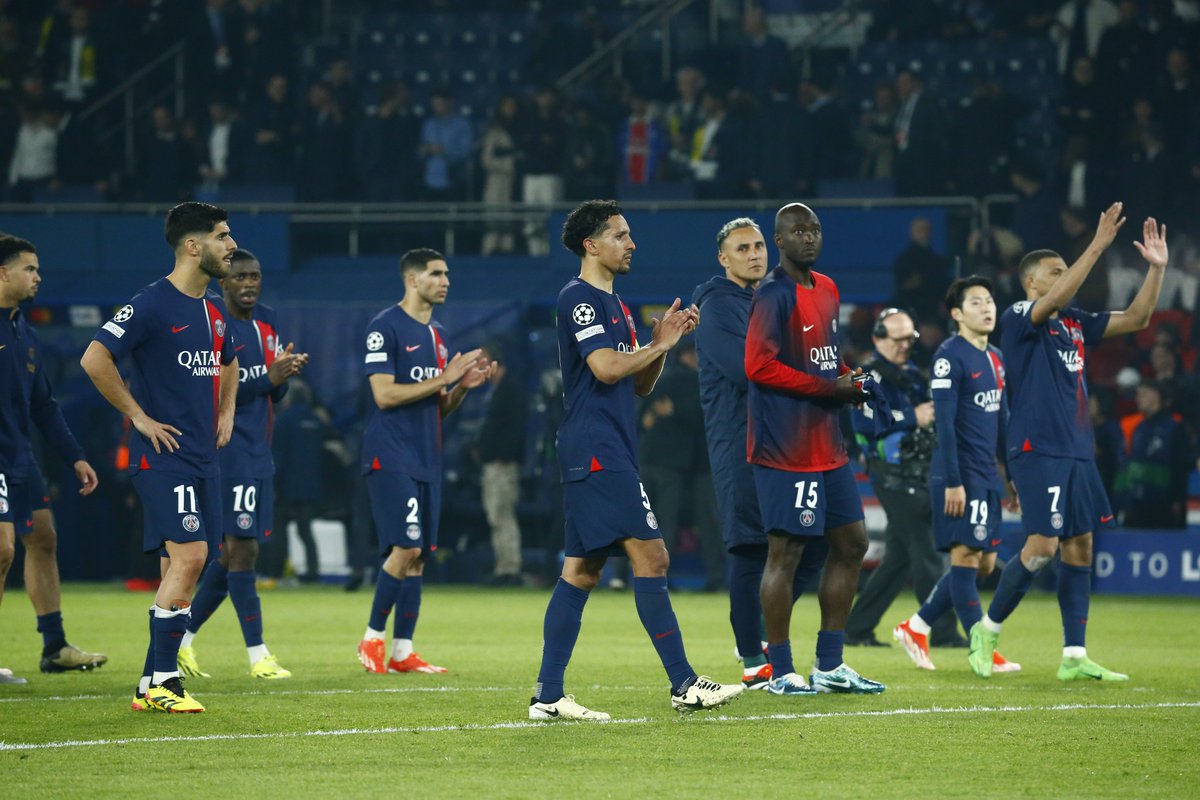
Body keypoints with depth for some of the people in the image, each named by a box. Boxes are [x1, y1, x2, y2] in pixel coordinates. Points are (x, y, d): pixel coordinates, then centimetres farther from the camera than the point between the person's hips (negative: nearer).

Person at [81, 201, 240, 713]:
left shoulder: (215, 310, 15)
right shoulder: (152, 304, -12)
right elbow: (94, 359, -18)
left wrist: (225, 413, 21)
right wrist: (138, 416, -14)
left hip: (203, 457, 8)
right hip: (163, 455, -8)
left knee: (181, 566, 7)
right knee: (188, 556, -17)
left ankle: (152, 683, 12)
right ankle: (163, 681, -13)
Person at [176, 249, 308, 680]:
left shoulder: (266, 321, 13)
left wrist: (284, 373, -4)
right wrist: (268, 376, -23)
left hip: (259, 454, 9)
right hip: (230, 453, -9)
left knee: (233, 554, 11)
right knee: (242, 550, -8)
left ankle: (183, 641, 20)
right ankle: (258, 656, -6)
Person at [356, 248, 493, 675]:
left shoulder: (436, 335, 17)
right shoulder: (385, 327, -8)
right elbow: (384, 394, -16)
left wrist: (464, 385, 1)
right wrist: (444, 378, -15)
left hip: (426, 459, 8)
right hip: (391, 456, -8)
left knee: (417, 555, 6)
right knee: (406, 548, -14)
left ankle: (402, 651, 9)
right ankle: (372, 638, -1)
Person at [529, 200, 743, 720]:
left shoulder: (611, 303, 22)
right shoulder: (580, 298, -8)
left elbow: (640, 384, 24)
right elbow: (605, 367, -20)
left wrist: (663, 341, 8)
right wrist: (660, 345, -6)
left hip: (607, 453, 10)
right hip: (596, 449, -10)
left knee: (582, 571, 6)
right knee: (649, 556, -12)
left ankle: (548, 696, 5)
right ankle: (684, 684, -13)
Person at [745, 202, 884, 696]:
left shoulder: (826, 290, 16)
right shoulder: (774, 294, -12)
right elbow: (759, 365, -20)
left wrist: (850, 380, 5)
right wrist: (829, 387, -16)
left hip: (828, 447, 9)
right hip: (786, 448, -9)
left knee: (851, 543, 12)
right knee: (785, 551, -6)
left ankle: (830, 665, 19)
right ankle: (780, 673, 0)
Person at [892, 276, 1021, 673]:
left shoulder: (995, 358, 16)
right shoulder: (950, 356, -10)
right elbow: (944, 423, -15)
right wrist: (953, 482, -20)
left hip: (987, 477, 9)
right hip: (960, 476, -9)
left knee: (985, 562, 9)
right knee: (966, 557, -7)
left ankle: (915, 628, 19)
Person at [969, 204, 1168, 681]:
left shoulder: (1074, 323, 15)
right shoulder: (1018, 319, -5)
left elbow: (1135, 319, 14)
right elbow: (1055, 299, -25)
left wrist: (1156, 268, 1)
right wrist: (1097, 246, -29)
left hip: (1077, 450, 8)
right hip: (1037, 448, -8)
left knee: (1080, 545, 4)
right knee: (1042, 545, -13)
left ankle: (1074, 657, 5)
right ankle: (987, 629, 6)